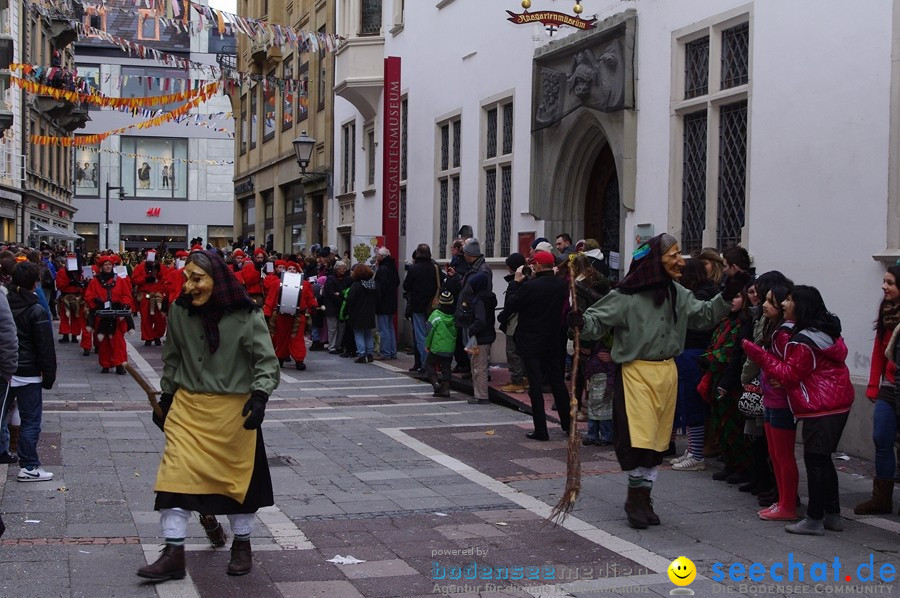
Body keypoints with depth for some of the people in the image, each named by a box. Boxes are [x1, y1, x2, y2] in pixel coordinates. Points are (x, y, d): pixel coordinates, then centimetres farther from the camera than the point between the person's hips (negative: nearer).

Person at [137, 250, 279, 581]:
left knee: (237, 475, 10)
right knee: (176, 475, -5)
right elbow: (172, 358, 13)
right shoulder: (180, 310, -1)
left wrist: (259, 397, -20)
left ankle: (242, 545, 30)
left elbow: (266, 361, -7)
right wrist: (165, 398, 15)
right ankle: (173, 554, 2)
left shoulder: (246, 315, -12)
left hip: (233, 408, -3)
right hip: (188, 406, 3)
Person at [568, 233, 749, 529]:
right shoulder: (627, 295, -13)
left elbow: (704, 316, 19)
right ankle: (637, 496, 9)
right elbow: (597, 322, -12)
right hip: (637, 372, -6)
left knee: (657, 441, 12)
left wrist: (727, 296, 6)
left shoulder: (678, 294, 8)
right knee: (638, 438, -10)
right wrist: (581, 322, -34)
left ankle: (642, 498, 25)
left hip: (667, 373, 6)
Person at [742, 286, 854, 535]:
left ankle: (814, 519, 0)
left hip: (820, 409, -10)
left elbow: (788, 375, -14)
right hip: (839, 404, 10)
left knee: (815, 460, -4)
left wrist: (758, 354, -13)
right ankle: (832, 515, 20)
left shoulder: (803, 342, -18)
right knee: (823, 460, 15)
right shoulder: (828, 332, 12)